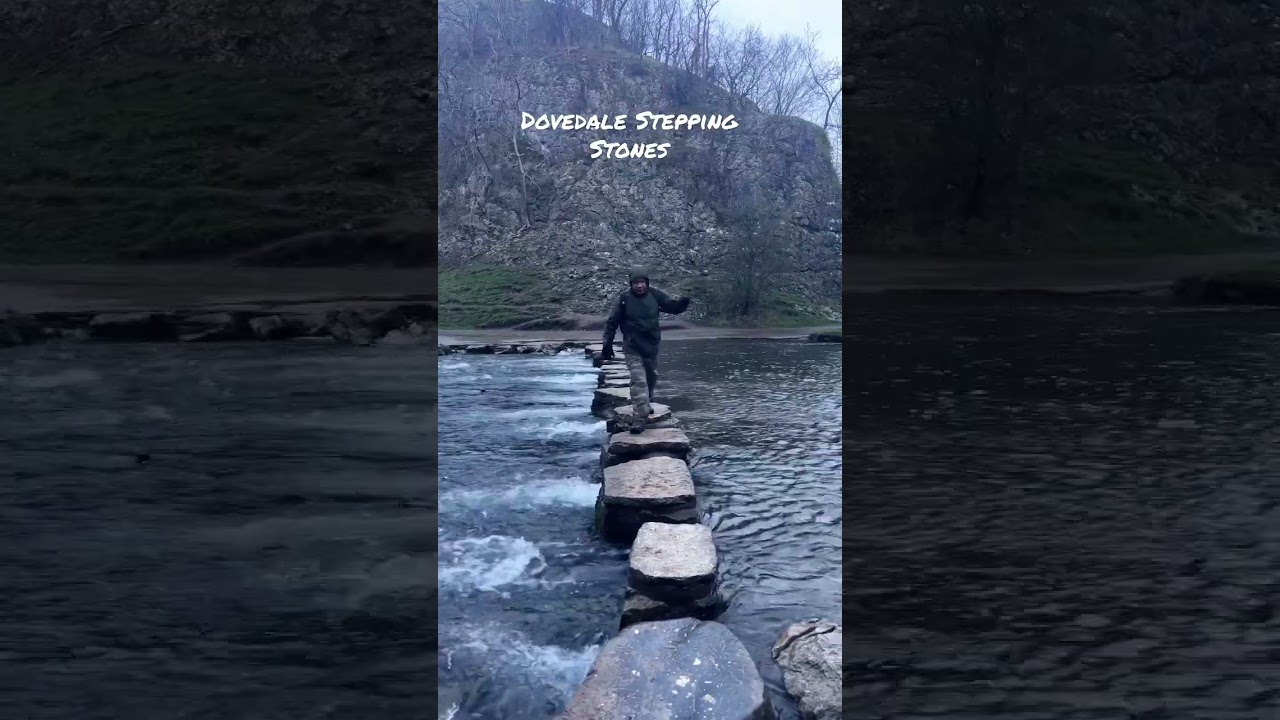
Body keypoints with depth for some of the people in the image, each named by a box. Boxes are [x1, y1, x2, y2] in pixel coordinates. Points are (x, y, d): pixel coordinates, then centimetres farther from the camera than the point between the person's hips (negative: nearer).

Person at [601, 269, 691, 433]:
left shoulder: (655, 294, -7)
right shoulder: (623, 298, -14)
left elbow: (672, 305, 1)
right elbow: (612, 322, -8)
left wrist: (682, 302, -23)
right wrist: (607, 344, -10)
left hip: (652, 346, 5)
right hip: (633, 348, -5)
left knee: (651, 377, 22)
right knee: (639, 381, -16)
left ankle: (646, 405, 47)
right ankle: (639, 418, -19)